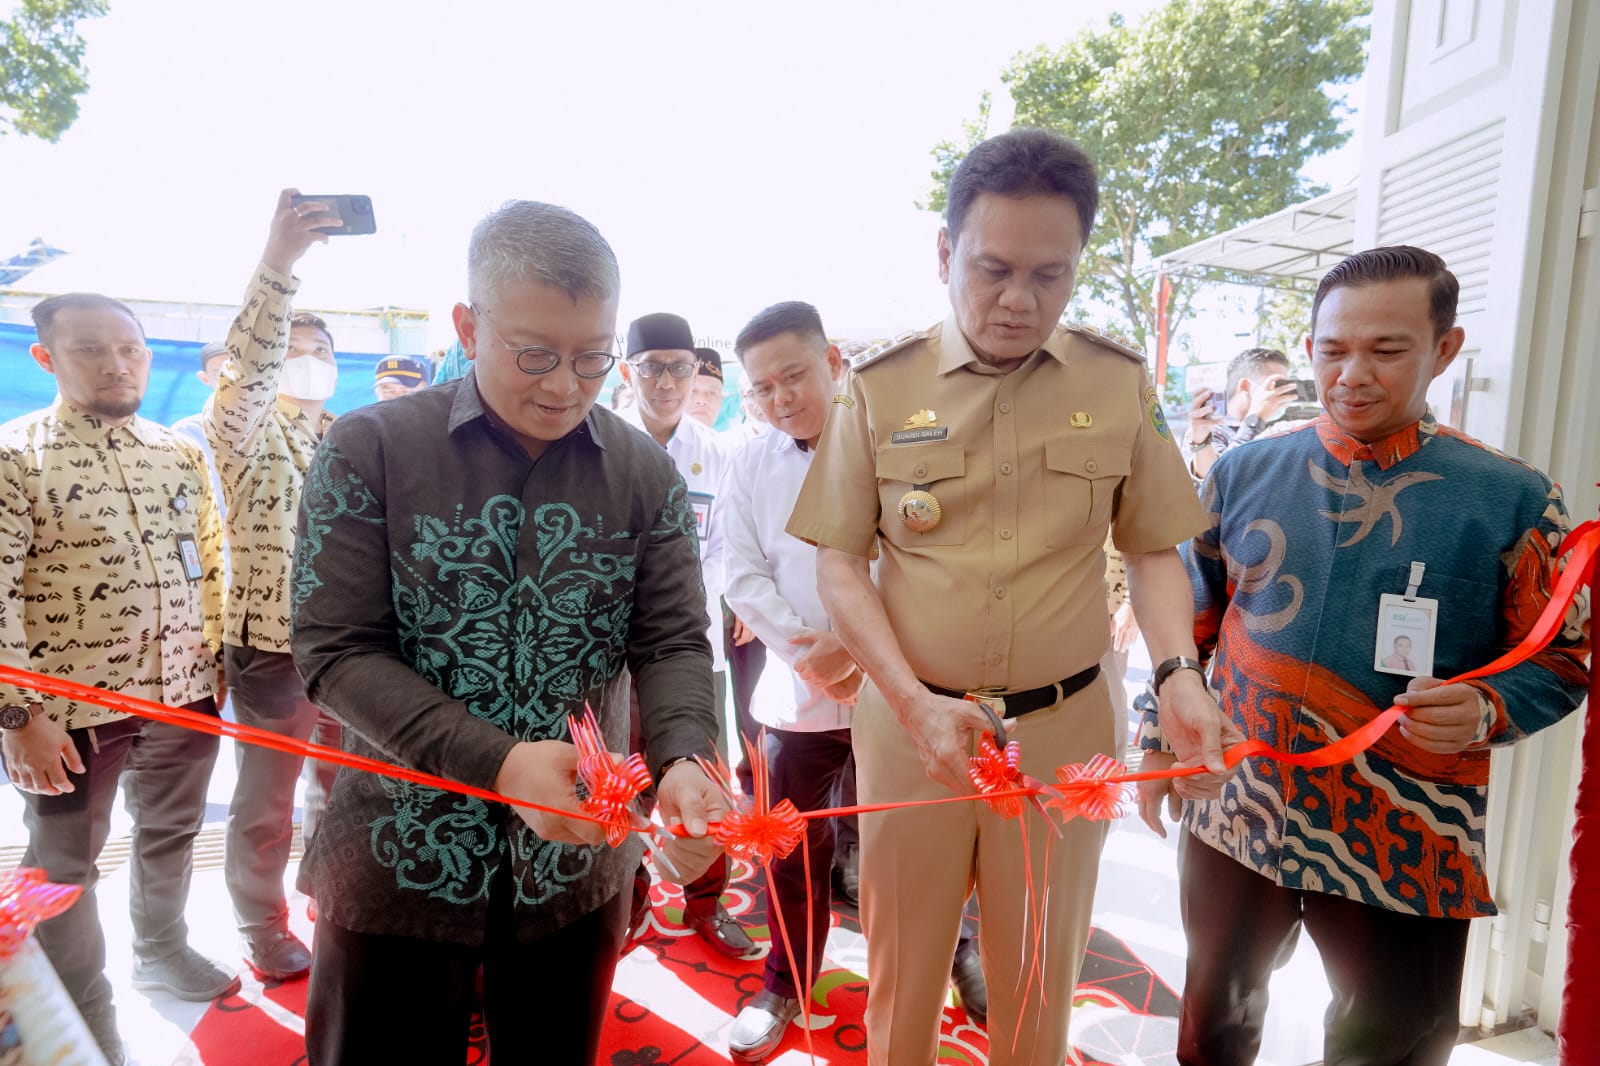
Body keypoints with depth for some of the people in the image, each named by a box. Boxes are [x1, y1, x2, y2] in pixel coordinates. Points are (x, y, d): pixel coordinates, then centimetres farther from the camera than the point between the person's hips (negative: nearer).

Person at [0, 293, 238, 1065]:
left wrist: (219, 662, 10)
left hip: (184, 695, 5)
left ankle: (162, 950, 45)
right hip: (72, 704, -4)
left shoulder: (180, 454, 6)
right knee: (65, 865, 12)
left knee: (170, 835, 21)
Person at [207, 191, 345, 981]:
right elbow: (247, 364, -29)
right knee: (267, 805, 9)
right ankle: (264, 933, 27)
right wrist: (277, 262, -40)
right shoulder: (246, 433, -7)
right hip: (273, 643, -5)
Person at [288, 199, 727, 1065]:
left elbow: (673, 644, -3)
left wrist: (681, 759, -24)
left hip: (577, 861, 2)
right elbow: (336, 650, -11)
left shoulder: (648, 478, -1)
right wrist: (498, 762, -24)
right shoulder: (370, 450, -7)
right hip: (400, 858, -2)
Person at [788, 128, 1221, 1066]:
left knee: (1039, 988, 18)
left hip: (1065, 727, 1)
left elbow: (1155, 549, 6)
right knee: (901, 977, 17)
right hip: (911, 719, 0)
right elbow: (840, 564, -3)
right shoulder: (880, 388, -4)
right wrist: (914, 700, -13)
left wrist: (1177, 670, -12)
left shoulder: (1120, 383, -1)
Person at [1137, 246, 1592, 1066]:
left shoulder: (1512, 499, -7)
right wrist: (1158, 740, 7)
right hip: (1236, 813, 3)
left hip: (1403, 845, -2)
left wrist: (1485, 711, -20)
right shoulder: (1242, 475, 0)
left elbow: (1560, 657, 0)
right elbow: (1189, 625, 8)